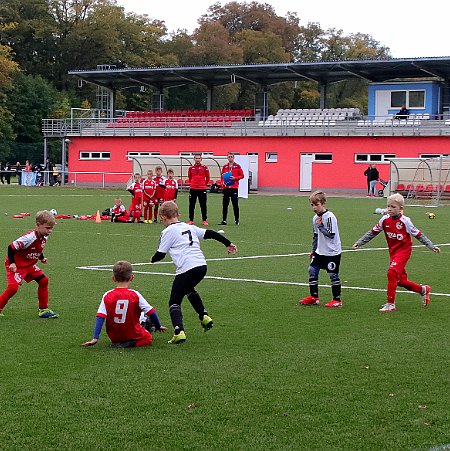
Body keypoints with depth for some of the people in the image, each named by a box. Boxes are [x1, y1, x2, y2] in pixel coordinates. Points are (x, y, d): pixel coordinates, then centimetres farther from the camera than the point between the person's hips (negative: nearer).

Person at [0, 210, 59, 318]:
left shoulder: (44, 238, -3)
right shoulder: (29, 238, -31)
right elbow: (11, 247, -28)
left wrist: (41, 258, 9)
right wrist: (12, 263, -30)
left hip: (29, 265, 9)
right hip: (16, 265, -9)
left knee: (43, 280, 7)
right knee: (13, 287, -22)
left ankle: (43, 309, 16)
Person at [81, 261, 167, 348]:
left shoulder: (107, 296, -7)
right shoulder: (135, 295, -10)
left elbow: (100, 317, -13)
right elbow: (151, 312, -5)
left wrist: (95, 338, -13)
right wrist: (159, 327, 11)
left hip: (114, 337, 5)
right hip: (133, 336, -5)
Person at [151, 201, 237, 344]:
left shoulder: (168, 231, 2)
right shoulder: (190, 227, 20)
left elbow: (160, 254, 3)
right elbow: (210, 233, 20)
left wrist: (153, 259, 25)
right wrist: (228, 243, 29)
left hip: (186, 269, -7)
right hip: (202, 265, 7)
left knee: (174, 301, 0)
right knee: (189, 290, 36)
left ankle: (179, 331, -20)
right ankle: (204, 317, 30)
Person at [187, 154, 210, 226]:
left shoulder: (204, 168, 0)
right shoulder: (191, 168, 6)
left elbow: (207, 178, 8)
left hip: (202, 189, -2)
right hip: (192, 189, 2)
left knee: (203, 205, 0)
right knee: (191, 205, 5)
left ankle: (204, 220, 5)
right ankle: (191, 220, 12)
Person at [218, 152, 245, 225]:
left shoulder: (237, 166, 1)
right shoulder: (225, 167, 11)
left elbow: (242, 176, 0)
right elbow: (222, 176, 18)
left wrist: (235, 178, -14)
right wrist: (223, 182, 1)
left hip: (234, 188, -3)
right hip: (226, 188, 3)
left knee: (235, 204, 1)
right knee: (225, 205, 2)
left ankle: (237, 220, 10)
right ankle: (224, 220, 5)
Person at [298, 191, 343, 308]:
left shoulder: (330, 217, -17)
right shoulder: (315, 218, 7)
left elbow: (331, 235, -23)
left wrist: (320, 226, -20)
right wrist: (313, 249, 22)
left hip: (332, 252, -8)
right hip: (320, 251, 8)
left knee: (333, 275, -2)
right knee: (312, 270, 4)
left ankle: (337, 300, 8)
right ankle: (314, 297, 14)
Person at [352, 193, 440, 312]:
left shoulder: (405, 221, -14)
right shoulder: (385, 220, -2)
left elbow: (418, 235, -6)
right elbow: (373, 232, 8)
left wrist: (431, 246, -8)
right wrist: (360, 242, 5)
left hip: (403, 250, -6)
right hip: (393, 252, 6)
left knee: (392, 273, -22)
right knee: (400, 280, 10)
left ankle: (390, 304, -15)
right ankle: (423, 290, 36)